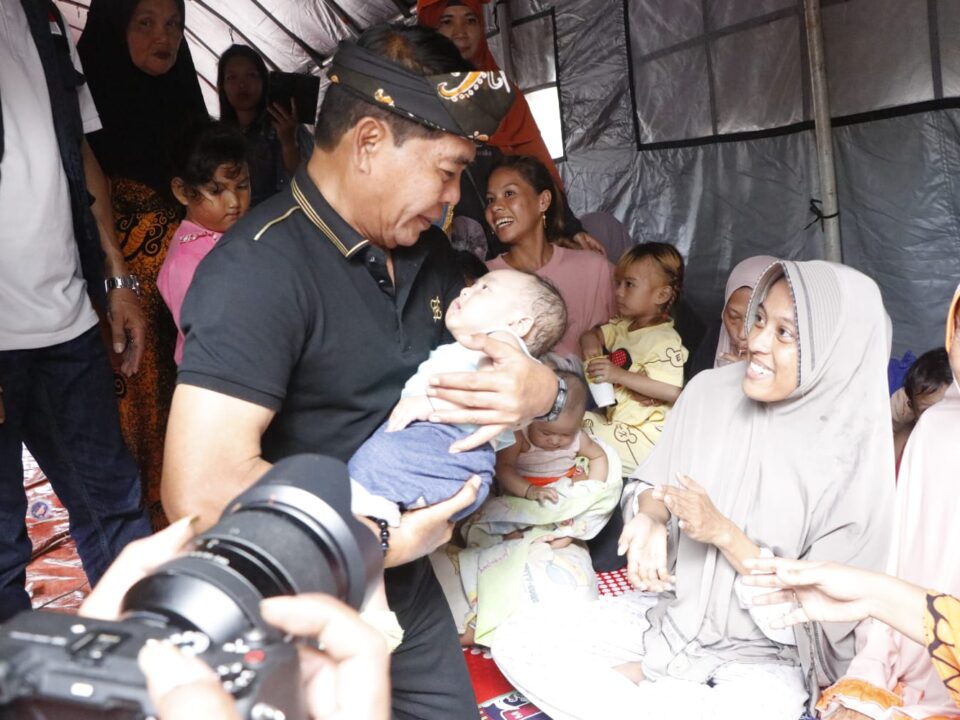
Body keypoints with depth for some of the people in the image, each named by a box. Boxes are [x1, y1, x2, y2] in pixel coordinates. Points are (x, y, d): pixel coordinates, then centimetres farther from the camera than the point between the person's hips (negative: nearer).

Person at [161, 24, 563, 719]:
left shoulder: (425, 249, 2)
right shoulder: (260, 269, -25)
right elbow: (203, 491, -32)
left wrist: (543, 390, -14)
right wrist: (386, 539, -22)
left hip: (405, 579, 8)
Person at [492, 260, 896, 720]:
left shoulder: (855, 455, -18)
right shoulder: (710, 391, -6)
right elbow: (653, 484, 6)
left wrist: (724, 533, -24)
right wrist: (651, 516, -17)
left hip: (766, 650, -3)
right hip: (669, 612, 4)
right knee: (517, 641, -10)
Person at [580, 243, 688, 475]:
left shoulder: (665, 341, -19)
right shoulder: (624, 325, 9)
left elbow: (672, 391, -29)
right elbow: (593, 335, 17)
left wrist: (619, 375, -30)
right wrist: (590, 342, -9)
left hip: (641, 436, -9)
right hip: (613, 418, 9)